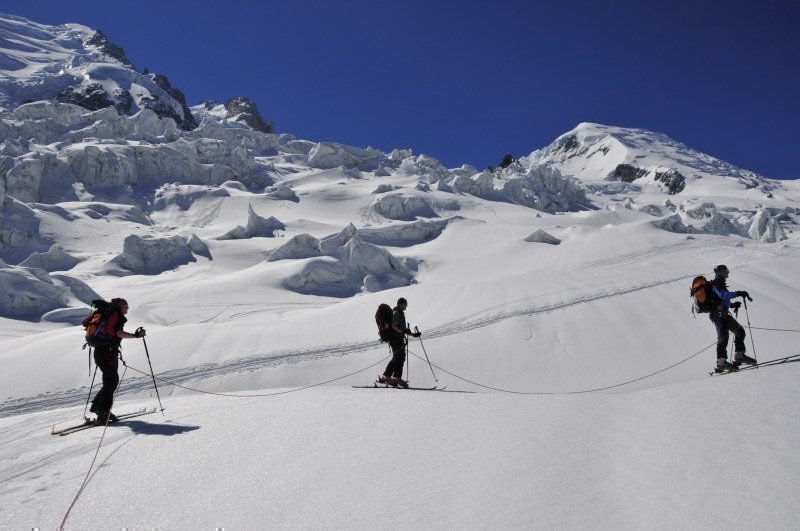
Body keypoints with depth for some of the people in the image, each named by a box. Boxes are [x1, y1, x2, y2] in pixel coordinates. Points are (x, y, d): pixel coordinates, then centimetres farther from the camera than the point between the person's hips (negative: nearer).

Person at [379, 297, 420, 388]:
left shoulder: (401, 313, 25)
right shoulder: (396, 312, -5)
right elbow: (394, 326, -18)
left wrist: (413, 334, 26)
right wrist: (402, 331, -31)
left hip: (399, 338, 10)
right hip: (395, 339, -10)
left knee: (401, 357, 5)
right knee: (397, 358, -15)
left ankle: (397, 378, 6)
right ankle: (385, 377, -16)